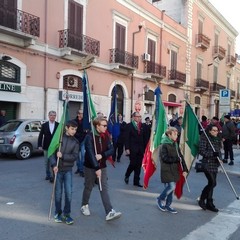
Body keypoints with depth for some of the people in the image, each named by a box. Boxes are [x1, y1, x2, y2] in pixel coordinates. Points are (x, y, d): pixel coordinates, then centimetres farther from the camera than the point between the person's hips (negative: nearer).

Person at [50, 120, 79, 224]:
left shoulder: (75, 142, 2)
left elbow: (75, 156, -7)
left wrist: (63, 156, -19)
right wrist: (54, 165, -17)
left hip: (68, 170, 1)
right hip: (58, 169, -1)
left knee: (69, 192, -2)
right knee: (58, 193, 8)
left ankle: (66, 214, 13)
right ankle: (58, 213, 24)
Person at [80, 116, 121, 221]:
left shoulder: (106, 136, 1)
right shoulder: (89, 136, -17)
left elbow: (111, 149, -3)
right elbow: (90, 153, -24)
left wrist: (102, 155, -21)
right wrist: (96, 168, -29)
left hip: (102, 166, 4)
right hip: (90, 167, -4)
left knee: (104, 188, -1)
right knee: (88, 187, 12)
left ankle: (109, 212, -4)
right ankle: (84, 205, 36)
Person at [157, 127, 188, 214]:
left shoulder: (175, 145, 8)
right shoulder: (164, 145, -12)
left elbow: (181, 157, 7)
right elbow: (165, 158, -18)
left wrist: (184, 169, 0)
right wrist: (177, 159, -13)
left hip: (174, 170, 7)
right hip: (166, 170, -7)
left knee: (171, 187, 10)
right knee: (171, 186, -10)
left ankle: (168, 205, 24)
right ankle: (160, 199, 13)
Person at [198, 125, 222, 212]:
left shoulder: (217, 139, 13)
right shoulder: (204, 138, -9)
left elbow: (219, 151, 20)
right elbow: (201, 151, -14)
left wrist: (219, 157, 0)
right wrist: (212, 154, -25)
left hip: (215, 165, 7)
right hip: (207, 164, -7)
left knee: (211, 183, 10)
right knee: (212, 183, -11)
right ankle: (209, 203, 7)